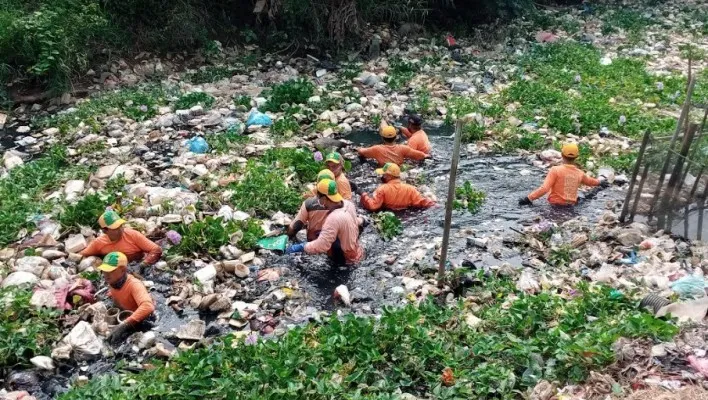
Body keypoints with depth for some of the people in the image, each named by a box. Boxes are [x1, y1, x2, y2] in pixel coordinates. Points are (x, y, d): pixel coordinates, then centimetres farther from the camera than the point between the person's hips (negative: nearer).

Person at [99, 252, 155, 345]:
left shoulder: (134, 285, -32)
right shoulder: (112, 282, -9)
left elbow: (148, 307, -50)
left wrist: (124, 325, -57)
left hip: (142, 322, -7)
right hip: (125, 318, 7)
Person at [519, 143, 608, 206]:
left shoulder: (556, 170, -12)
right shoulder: (579, 173, 5)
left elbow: (544, 189, -21)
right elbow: (590, 181, 28)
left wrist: (529, 198, -18)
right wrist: (600, 182, 49)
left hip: (556, 205, -5)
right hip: (572, 205, 5)